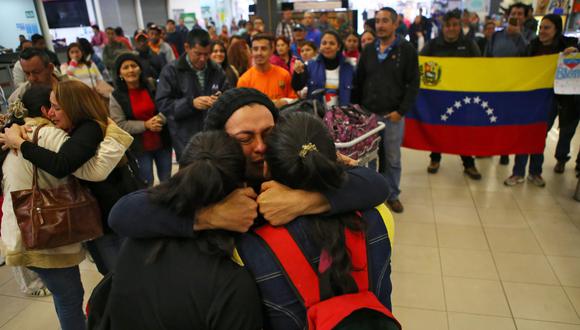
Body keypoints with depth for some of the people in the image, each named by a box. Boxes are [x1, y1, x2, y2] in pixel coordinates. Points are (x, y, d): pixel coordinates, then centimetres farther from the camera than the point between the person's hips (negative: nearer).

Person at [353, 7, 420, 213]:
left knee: (392, 158, 6)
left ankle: (392, 195, 21)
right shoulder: (368, 50, 9)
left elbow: (413, 84, -4)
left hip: (393, 115, -3)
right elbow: (358, 82, 12)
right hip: (368, 114, 3)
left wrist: (401, 111, -11)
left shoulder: (407, 50, -1)